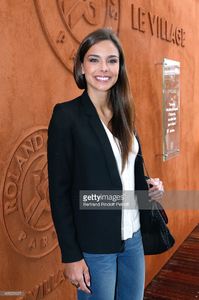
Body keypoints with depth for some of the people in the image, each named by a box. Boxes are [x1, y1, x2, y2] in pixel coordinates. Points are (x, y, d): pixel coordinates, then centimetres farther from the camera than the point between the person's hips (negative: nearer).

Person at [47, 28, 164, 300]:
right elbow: (59, 189, -12)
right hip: (94, 246, -6)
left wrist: (149, 187, -5)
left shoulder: (123, 113, 6)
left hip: (133, 237, 6)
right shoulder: (66, 115, -12)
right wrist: (71, 256, -12)